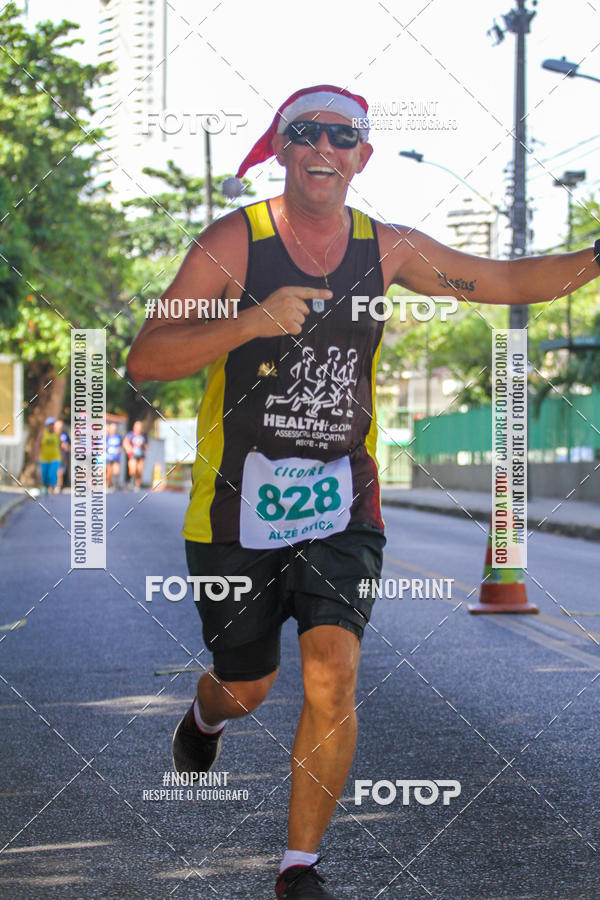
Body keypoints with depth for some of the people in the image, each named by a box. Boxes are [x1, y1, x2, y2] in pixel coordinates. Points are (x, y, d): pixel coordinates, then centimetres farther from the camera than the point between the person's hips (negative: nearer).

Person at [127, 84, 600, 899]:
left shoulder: (389, 250, 0)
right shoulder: (233, 242, -11)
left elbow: (506, 281, 12)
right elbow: (144, 361, -17)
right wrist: (248, 322, -32)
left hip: (340, 507, 2)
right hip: (237, 506, -1)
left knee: (332, 678, -16)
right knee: (247, 688, 13)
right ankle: (206, 714, 52)